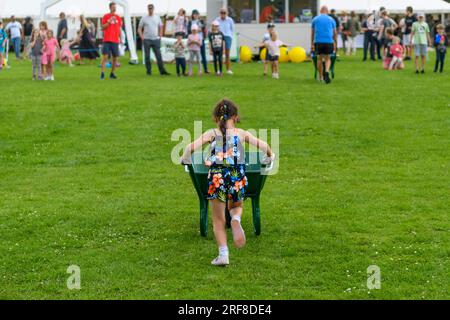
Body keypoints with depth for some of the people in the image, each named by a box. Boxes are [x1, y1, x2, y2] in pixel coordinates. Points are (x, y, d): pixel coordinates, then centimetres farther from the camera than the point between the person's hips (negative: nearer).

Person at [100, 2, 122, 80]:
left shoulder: (118, 18, 11)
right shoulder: (106, 16, 1)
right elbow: (103, 27, -2)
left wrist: (120, 38, 10)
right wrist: (109, 21, -14)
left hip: (115, 40, 4)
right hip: (107, 40, -4)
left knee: (115, 57, 4)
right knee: (105, 56, -11)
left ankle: (112, 73, 16)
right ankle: (102, 73, -11)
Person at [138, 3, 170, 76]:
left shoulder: (157, 18, 10)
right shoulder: (144, 18, 4)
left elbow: (161, 27, 16)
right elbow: (139, 29, 5)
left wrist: (160, 36, 5)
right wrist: (142, 37, -6)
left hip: (156, 39, 1)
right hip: (147, 40, -1)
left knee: (159, 56, -3)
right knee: (147, 56, 2)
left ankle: (162, 71, -3)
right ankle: (148, 71, 8)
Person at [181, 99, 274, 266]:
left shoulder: (212, 134, 6)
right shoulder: (241, 134, 8)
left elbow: (192, 147, -6)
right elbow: (262, 145, 0)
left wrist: (184, 159, 13)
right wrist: (270, 155, 20)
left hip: (217, 176, -1)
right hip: (237, 177, 1)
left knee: (218, 219, 12)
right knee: (237, 206, 29)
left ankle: (223, 254, 2)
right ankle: (236, 220, -7)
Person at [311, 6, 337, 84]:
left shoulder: (315, 19, 11)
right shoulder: (331, 19, 10)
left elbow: (312, 33, 15)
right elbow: (335, 33, 15)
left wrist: (312, 44, 21)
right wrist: (335, 43, 26)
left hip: (318, 41, 1)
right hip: (329, 41, -1)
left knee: (319, 58, 14)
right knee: (328, 58, 10)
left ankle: (320, 77, 18)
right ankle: (327, 71, -17)